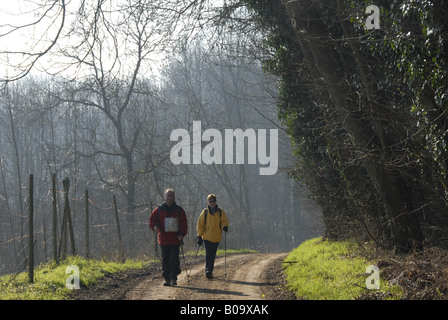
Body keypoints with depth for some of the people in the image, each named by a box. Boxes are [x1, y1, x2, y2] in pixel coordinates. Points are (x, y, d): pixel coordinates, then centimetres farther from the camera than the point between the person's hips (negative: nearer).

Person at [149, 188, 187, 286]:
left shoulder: (179, 210, 6)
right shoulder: (159, 210, 8)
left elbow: (183, 224, 6)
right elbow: (152, 219, 10)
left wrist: (182, 234, -8)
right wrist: (155, 226, -13)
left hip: (175, 239, -2)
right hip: (163, 239, 2)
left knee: (174, 259, -7)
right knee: (165, 260, 3)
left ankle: (173, 278, -3)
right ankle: (167, 279, 9)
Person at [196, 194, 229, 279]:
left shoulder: (220, 212, 5)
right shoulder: (205, 212, 2)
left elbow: (224, 221, 6)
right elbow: (200, 224, 5)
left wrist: (225, 226, -18)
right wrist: (199, 236, -2)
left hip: (216, 238, 2)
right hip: (207, 236, -2)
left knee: (213, 255, 7)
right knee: (208, 255, -14)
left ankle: (210, 271, 16)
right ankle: (208, 270, -20)